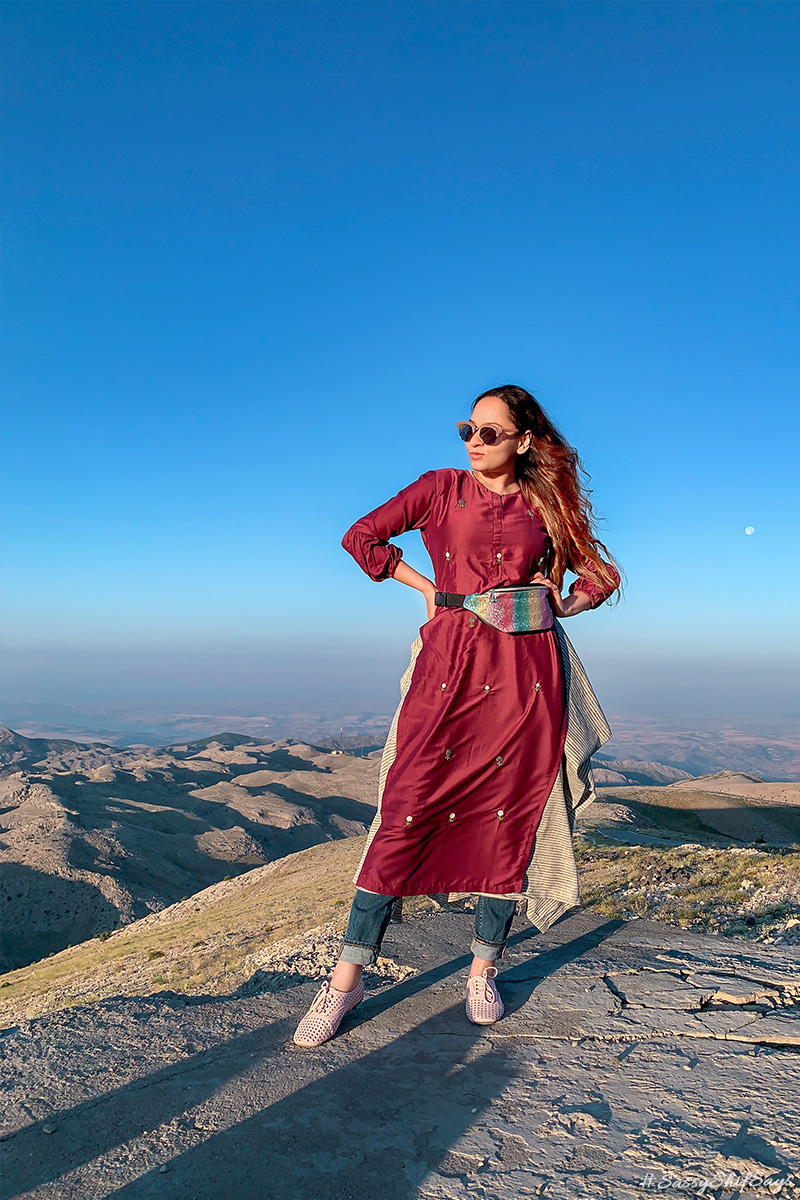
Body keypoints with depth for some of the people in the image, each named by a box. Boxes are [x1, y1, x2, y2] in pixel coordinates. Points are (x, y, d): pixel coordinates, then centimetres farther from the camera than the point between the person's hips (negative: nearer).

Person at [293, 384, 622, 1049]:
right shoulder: (442, 487, 7)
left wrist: (563, 605, 3)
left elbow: (603, 574, 22)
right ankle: (348, 977, 5)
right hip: (450, 664, -1)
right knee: (406, 815, -7)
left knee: (508, 819, 6)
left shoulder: (546, 508, 10)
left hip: (526, 673, 2)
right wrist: (428, 587, 6)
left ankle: (483, 970, 25)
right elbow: (361, 537, 8)